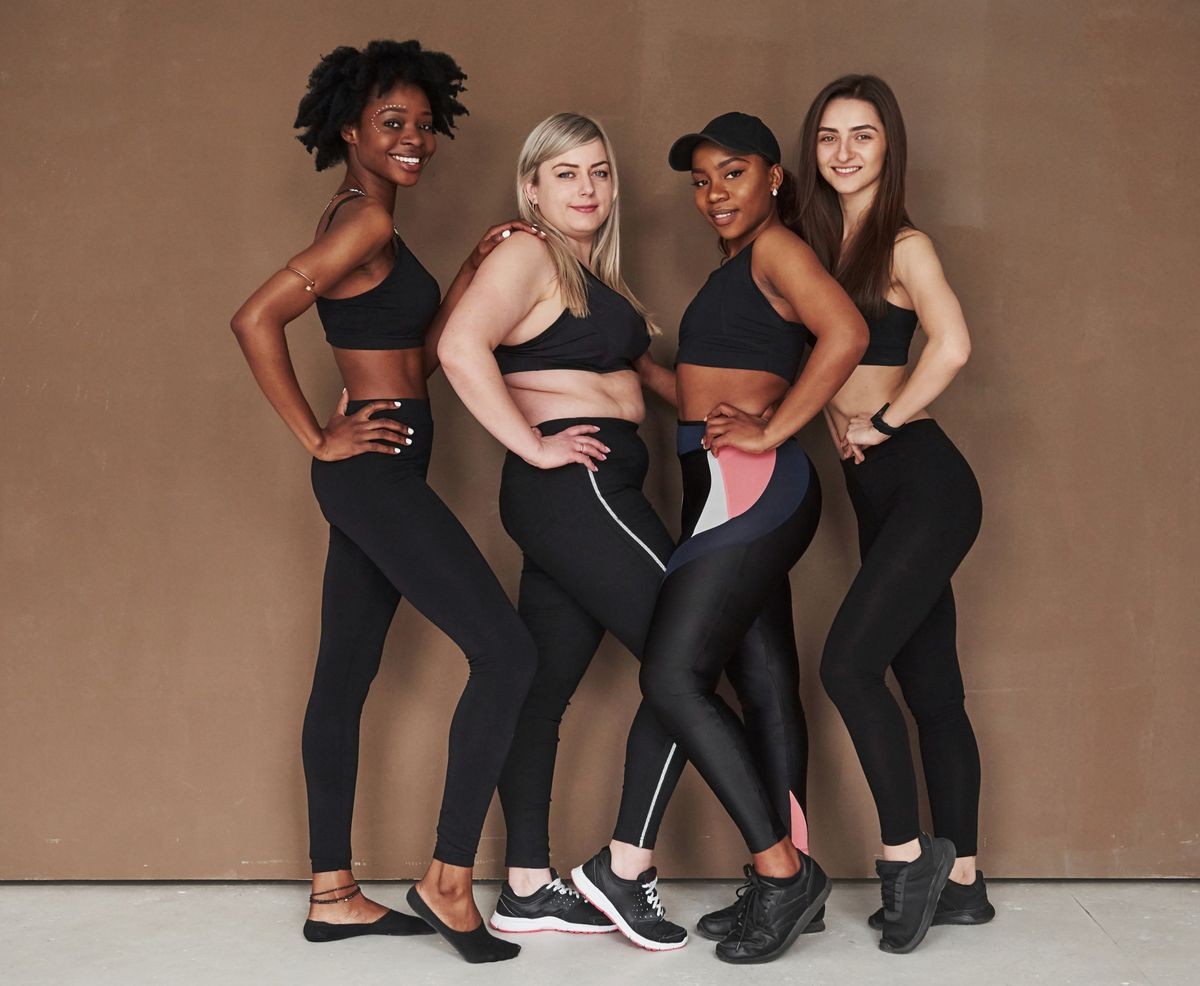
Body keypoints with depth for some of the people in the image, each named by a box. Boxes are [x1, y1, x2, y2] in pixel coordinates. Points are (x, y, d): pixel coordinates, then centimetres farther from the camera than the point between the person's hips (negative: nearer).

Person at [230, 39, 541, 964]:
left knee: (345, 677, 11)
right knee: (506, 650, -9)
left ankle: (332, 894, 18)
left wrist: (475, 270, 6)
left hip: (375, 475, 10)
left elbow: (420, 357, 15)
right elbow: (256, 318, -23)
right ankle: (449, 878, -2)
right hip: (376, 470, -10)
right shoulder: (364, 220, -13)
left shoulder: (366, 223, 17)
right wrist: (318, 439, -18)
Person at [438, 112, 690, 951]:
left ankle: (528, 889, 15)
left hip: (586, 498, 9)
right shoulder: (527, 255, -8)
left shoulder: (597, 276, 21)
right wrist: (534, 447, -20)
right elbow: (462, 347, -23)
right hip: (576, 487, -9)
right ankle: (628, 867, -2)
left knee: (544, 687, 9)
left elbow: (638, 364, 27)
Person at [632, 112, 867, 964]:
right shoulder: (740, 263, 22)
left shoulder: (777, 246, -7)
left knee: (674, 677, -14)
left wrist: (769, 431, -20)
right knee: (766, 688, 10)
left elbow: (846, 333, -23)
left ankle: (781, 868, -8)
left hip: (751, 486, -10)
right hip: (733, 491, 10)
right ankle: (785, 884, 16)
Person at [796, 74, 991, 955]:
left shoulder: (904, 244, -8)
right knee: (930, 688, 10)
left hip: (924, 484, -8)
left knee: (848, 664, -15)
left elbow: (951, 346, -24)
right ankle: (960, 883, 18)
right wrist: (836, 417, 3)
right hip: (879, 493, 8)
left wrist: (881, 421, -15)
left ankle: (908, 852, 0)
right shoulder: (824, 244, 15)